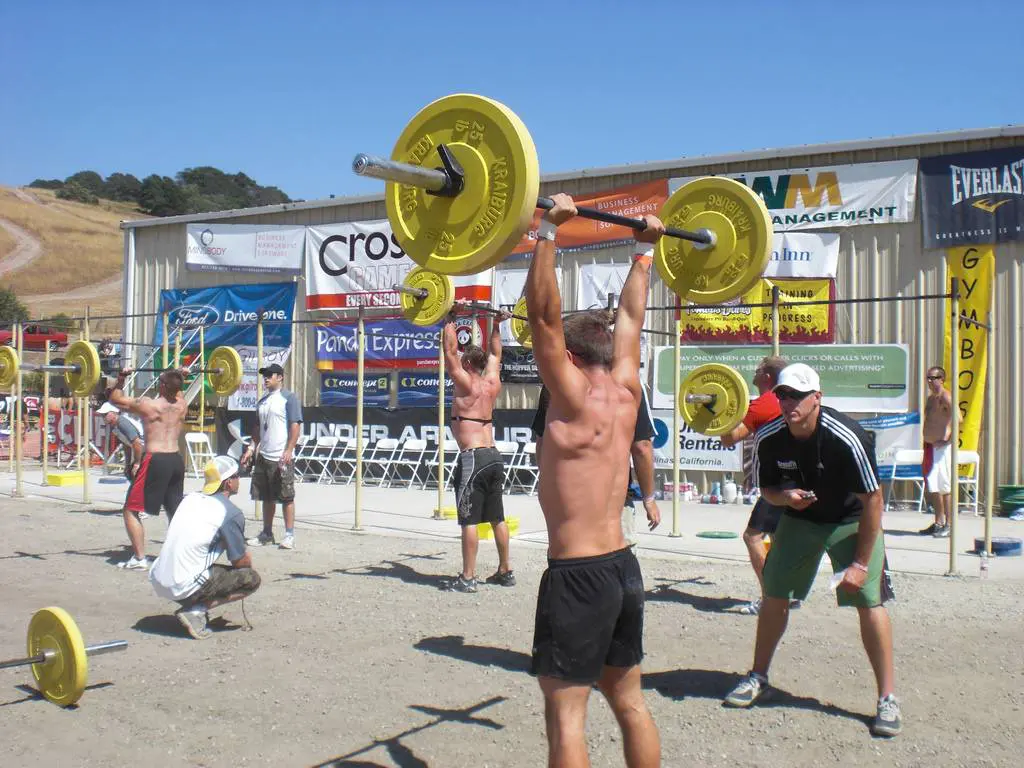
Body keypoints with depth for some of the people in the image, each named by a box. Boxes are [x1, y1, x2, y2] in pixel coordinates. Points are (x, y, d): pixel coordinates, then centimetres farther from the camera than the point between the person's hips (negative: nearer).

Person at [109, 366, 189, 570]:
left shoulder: (148, 404, -8)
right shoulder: (182, 405, 6)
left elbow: (115, 399, 4)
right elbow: (176, 393, 34)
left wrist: (121, 378, 6)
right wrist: (180, 378, 31)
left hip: (156, 461, -6)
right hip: (177, 460, 6)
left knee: (131, 510, 3)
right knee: (174, 511, 18)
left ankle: (139, 558, -3)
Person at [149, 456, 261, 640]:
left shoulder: (189, 498, 12)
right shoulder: (231, 513, -9)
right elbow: (240, 561, -4)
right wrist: (248, 558, 22)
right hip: (184, 587, -8)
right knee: (252, 578, 2)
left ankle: (192, 604, 9)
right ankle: (196, 610, -8)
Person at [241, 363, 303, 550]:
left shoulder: (289, 398, -6)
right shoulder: (262, 401, 17)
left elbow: (296, 426, -12)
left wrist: (288, 451, -20)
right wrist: (251, 448, 12)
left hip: (282, 457, -8)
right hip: (263, 456, 8)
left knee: (286, 497, -2)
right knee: (266, 497, 13)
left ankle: (289, 535, 3)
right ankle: (267, 534, 22)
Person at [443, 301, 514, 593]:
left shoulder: (466, 385, -7)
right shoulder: (493, 384, 11)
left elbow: (450, 351, -9)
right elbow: (494, 354, 27)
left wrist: (450, 319, -5)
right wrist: (496, 325, 32)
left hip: (473, 459, -8)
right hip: (494, 456, 8)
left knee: (469, 520, -6)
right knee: (497, 518, 14)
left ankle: (467, 578, -5)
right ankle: (505, 571, 20)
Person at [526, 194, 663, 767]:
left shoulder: (575, 400, -13)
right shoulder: (626, 393, 5)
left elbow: (543, 313, -21)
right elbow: (631, 315, 17)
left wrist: (549, 230, -21)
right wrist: (646, 249, 24)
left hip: (578, 576, -8)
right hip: (624, 568, 8)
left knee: (566, 715, 0)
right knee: (630, 702, 18)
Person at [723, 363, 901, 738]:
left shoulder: (848, 438, -30)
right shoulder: (768, 438, -17)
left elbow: (873, 500, -23)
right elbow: (767, 488, 1)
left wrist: (861, 562, -22)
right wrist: (785, 496, -25)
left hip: (852, 520, -4)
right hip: (799, 518, 4)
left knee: (870, 601, -13)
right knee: (774, 595, 3)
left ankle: (887, 699, 0)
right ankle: (758, 677, 21)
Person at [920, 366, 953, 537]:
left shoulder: (945, 397, -11)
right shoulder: (931, 398, 18)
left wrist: (946, 439, -24)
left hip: (941, 447, -9)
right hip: (930, 447, 9)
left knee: (945, 485, -9)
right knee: (933, 487, 11)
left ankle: (949, 525, -6)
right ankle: (939, 523, 18)